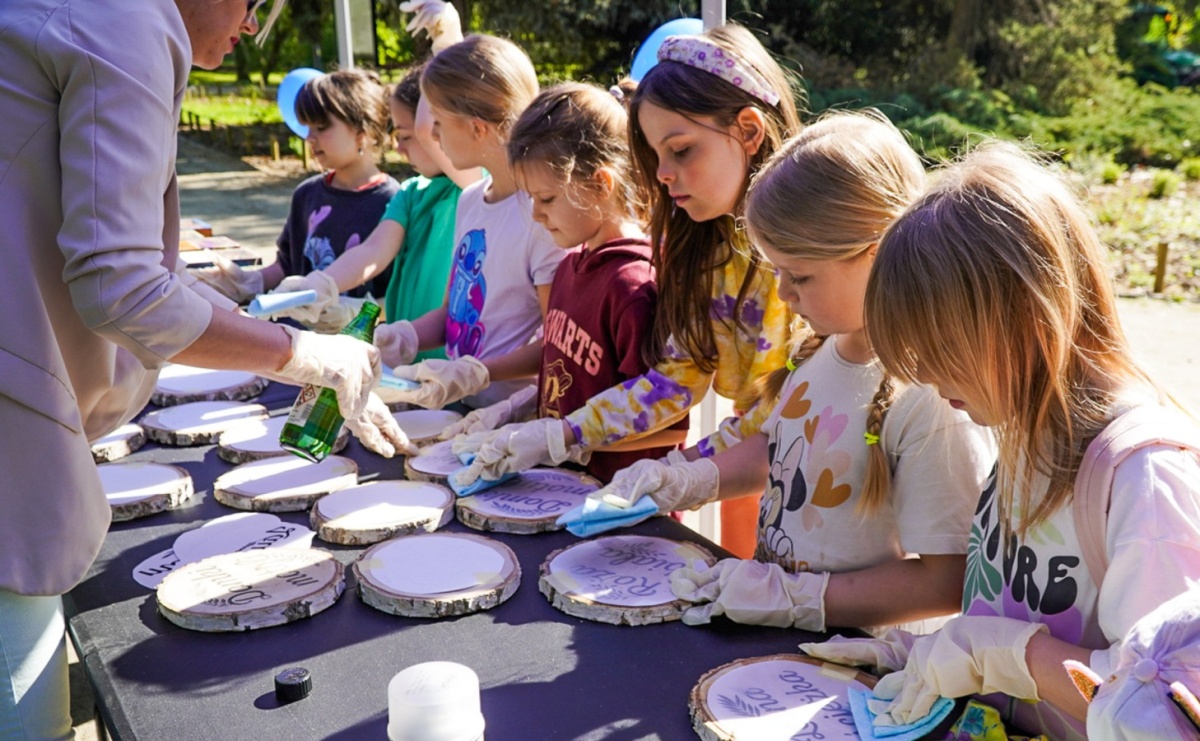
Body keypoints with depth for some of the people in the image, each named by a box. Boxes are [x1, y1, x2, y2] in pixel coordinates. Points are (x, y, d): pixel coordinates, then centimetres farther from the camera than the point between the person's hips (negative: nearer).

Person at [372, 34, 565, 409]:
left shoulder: (540, 212, -16)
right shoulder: (469, 199, 10)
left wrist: (474, 374, -25)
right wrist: (403, 336, -1)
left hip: (510, 415, -7)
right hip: (460, 406, 7)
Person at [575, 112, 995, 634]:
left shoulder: (933, 397, -22)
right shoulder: (821, 346, 2)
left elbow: (946, 582, -19)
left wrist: (795, 597, -20)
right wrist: (691, 480, 5)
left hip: (856, 659, -6)